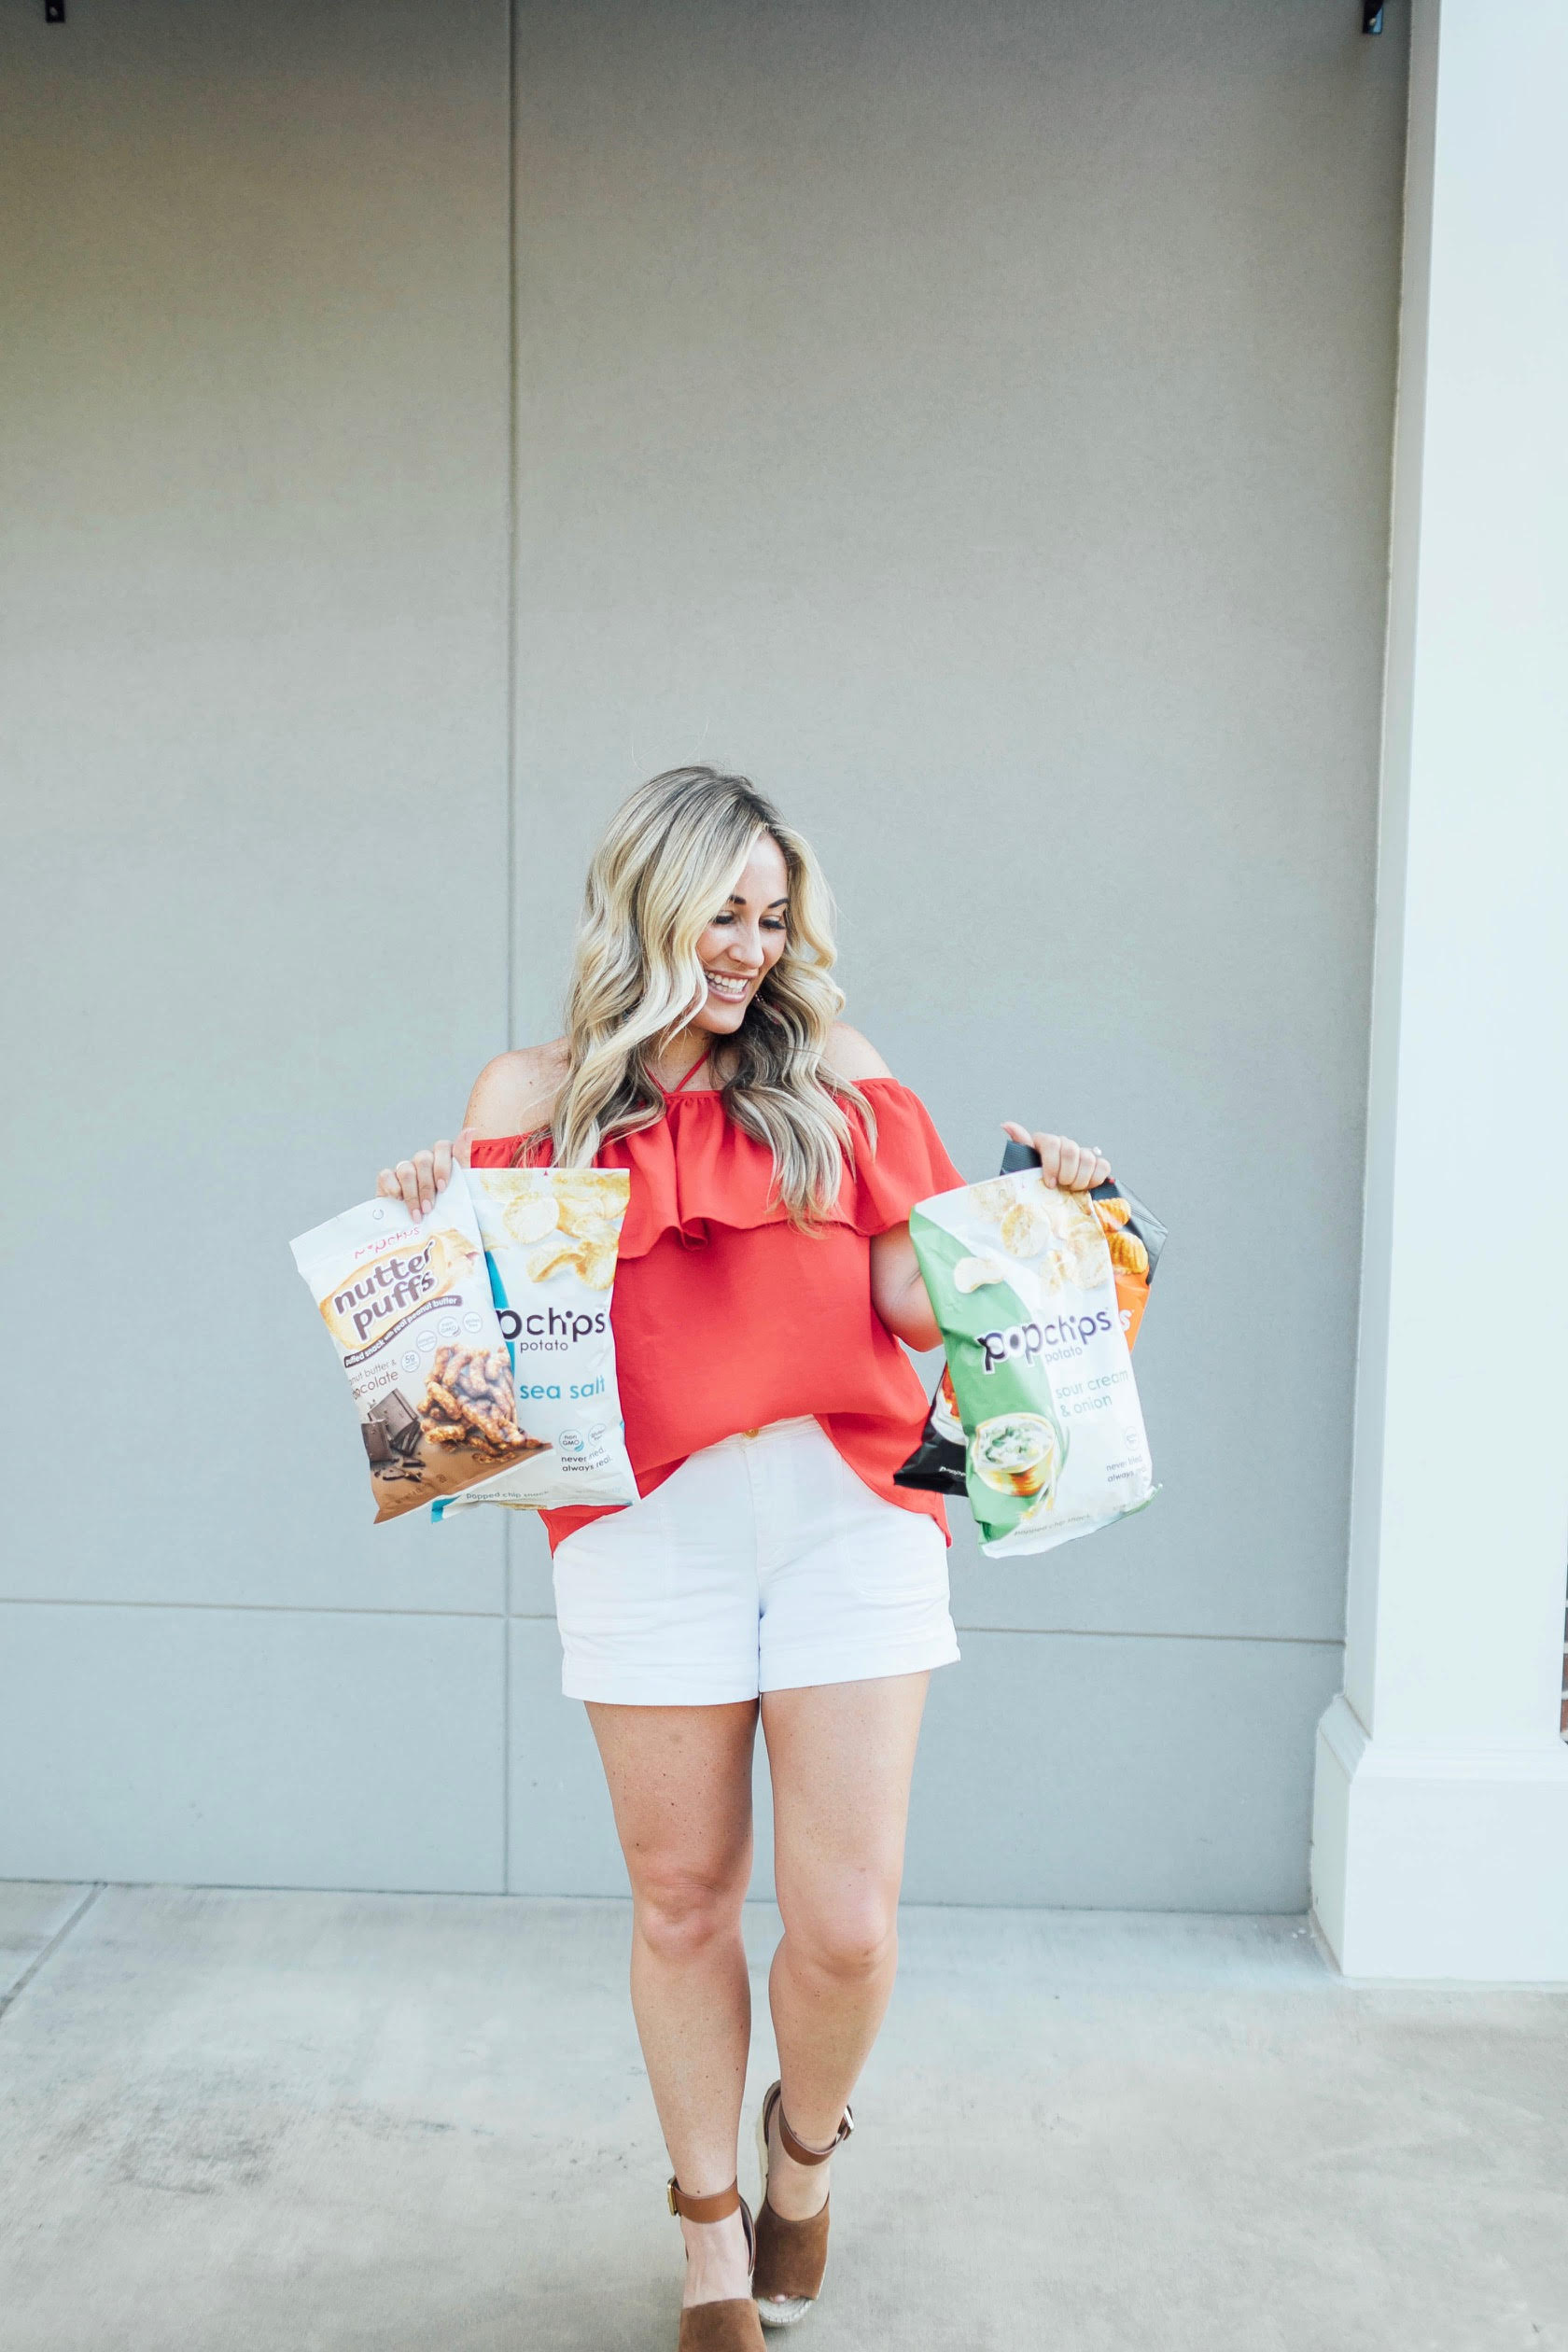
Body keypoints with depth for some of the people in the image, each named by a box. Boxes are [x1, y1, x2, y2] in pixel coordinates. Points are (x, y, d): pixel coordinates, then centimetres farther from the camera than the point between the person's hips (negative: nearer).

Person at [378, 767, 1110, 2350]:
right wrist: (433, 1224, -10)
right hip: (645, 1521, 0)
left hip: (849, 1505, 1)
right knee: (682, 1901, 9)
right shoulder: (536, 1093, 10)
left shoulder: (834, 1073, 12)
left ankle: (805, 2146, 36)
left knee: (846, 1924, 0)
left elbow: (912, 1298, 8)